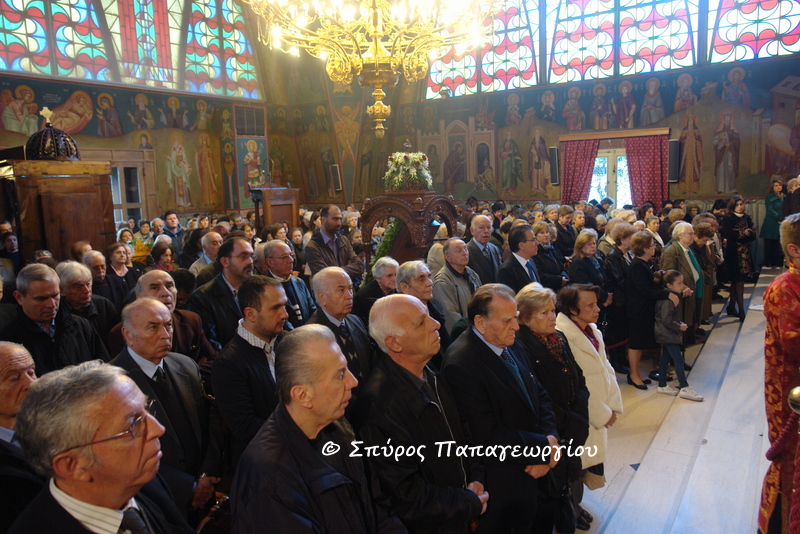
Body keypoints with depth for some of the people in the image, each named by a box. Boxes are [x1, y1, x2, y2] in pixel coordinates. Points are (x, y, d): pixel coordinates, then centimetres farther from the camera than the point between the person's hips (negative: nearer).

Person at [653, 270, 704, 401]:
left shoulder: (674, 296, 10)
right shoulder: (668, 300, -22)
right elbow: (666, 320, -26)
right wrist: (679, 326, -16)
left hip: (667, 334, 10)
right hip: (668, 334, -10)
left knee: (665, 358, 13)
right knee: (678, 359, -7)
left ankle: (662, 386, 20)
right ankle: (684, 388, -3)